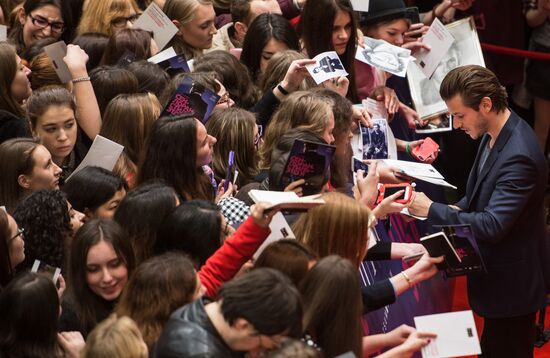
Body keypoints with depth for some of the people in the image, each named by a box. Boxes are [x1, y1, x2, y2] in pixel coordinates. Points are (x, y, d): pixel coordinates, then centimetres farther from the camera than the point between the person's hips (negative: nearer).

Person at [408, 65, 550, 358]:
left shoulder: (519, 156, -30)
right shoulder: (494, 134, 0)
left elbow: (492, 226, -32)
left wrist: (432, 210, -24)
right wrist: (458, 210, -3)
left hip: (512, 284, -9)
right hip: (497, 276, 9)